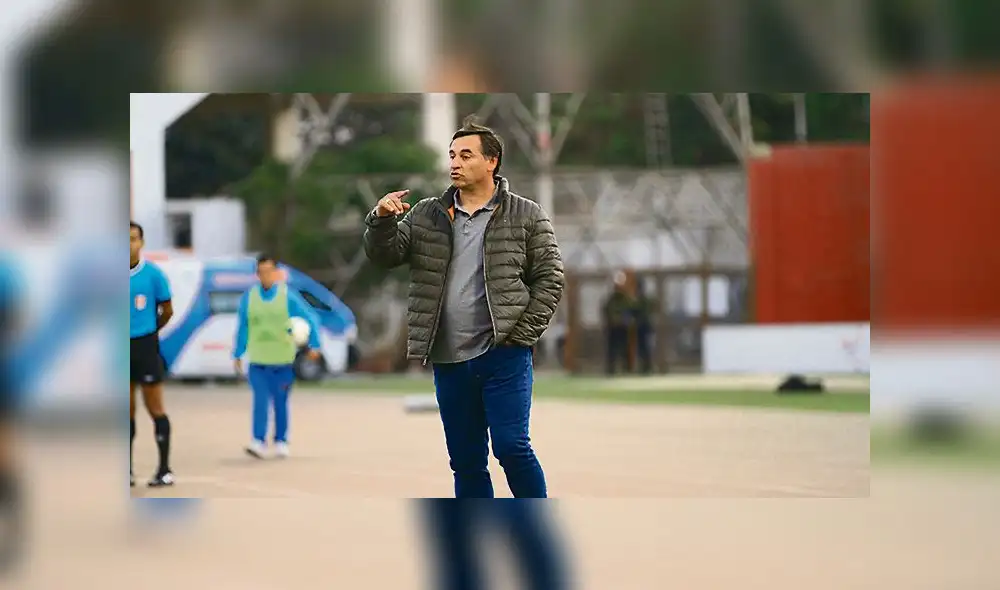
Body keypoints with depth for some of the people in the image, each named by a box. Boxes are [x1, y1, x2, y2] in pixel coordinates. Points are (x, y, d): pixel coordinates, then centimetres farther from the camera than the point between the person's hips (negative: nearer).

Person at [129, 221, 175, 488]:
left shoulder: (153, 273, -4)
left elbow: (167, 311, 4)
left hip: (145, 346, -3)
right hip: (121, 346, 3)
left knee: (155, 408, -2)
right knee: (126, 411, 8)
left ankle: (164, 470, 2)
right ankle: (127, 471, 14)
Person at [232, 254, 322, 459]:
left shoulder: (288, 296, -2)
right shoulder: (249, 298, 3)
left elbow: (310, 319, 4)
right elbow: (242, 328, 12)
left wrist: (314, 345, -1)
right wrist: (237, 355, 14)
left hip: (283, 360, 0)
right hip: (258, 361, 0)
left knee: (280, 402, 8)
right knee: (261, 402, -12)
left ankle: (281, 442, 19)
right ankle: (258, 441, -16)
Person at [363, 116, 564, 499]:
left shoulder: (526, 216, 2)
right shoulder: (426, 216, 12)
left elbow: (549, 279, 1)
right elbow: (383, 256, 8)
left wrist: (524, 333, -8)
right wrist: (381, 220, -12)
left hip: (504, 356, -4)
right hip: (449, 362, 4)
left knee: (511, 446, -13)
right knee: (465, 461, 8)